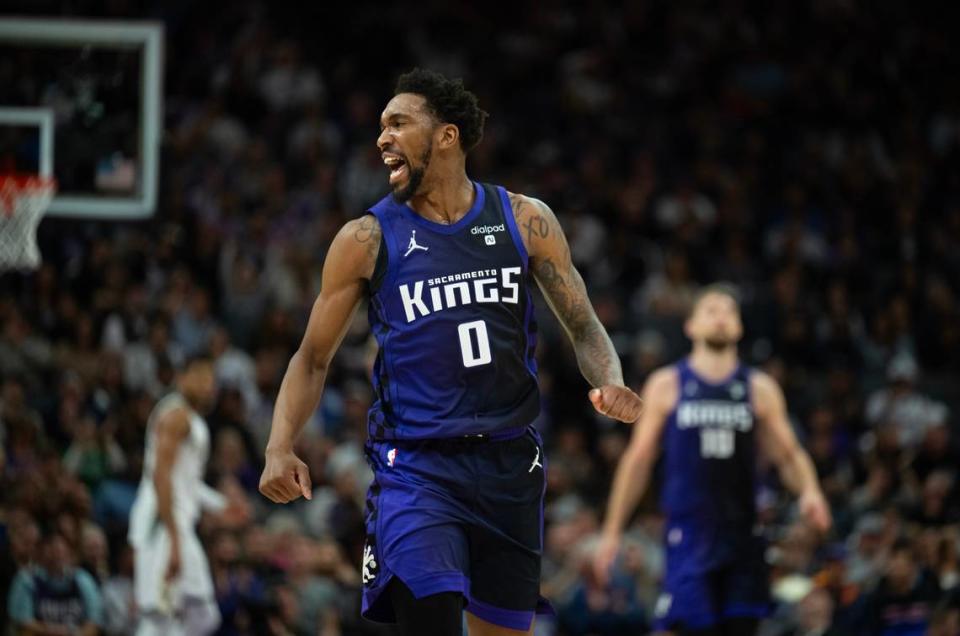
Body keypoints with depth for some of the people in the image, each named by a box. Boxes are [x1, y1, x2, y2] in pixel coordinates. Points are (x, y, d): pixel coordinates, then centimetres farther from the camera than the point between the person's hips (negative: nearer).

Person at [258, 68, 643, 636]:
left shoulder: (525, 221, 4)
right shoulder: (368, 241, 1)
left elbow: (583, 325, 10)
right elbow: (313, 359, 7)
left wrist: (610, 384, -12)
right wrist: (281, 448, -9)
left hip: (509, 462, 3)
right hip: (415, 466, -3)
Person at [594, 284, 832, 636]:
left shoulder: (760, 389, 8)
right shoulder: (666, 385, 4)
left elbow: (789, 455, 8)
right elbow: (638, 459, 7)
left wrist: (809, 490, -14)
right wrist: (612, 531, 5)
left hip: (741, 535, 2)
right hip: (689, 535, -2)